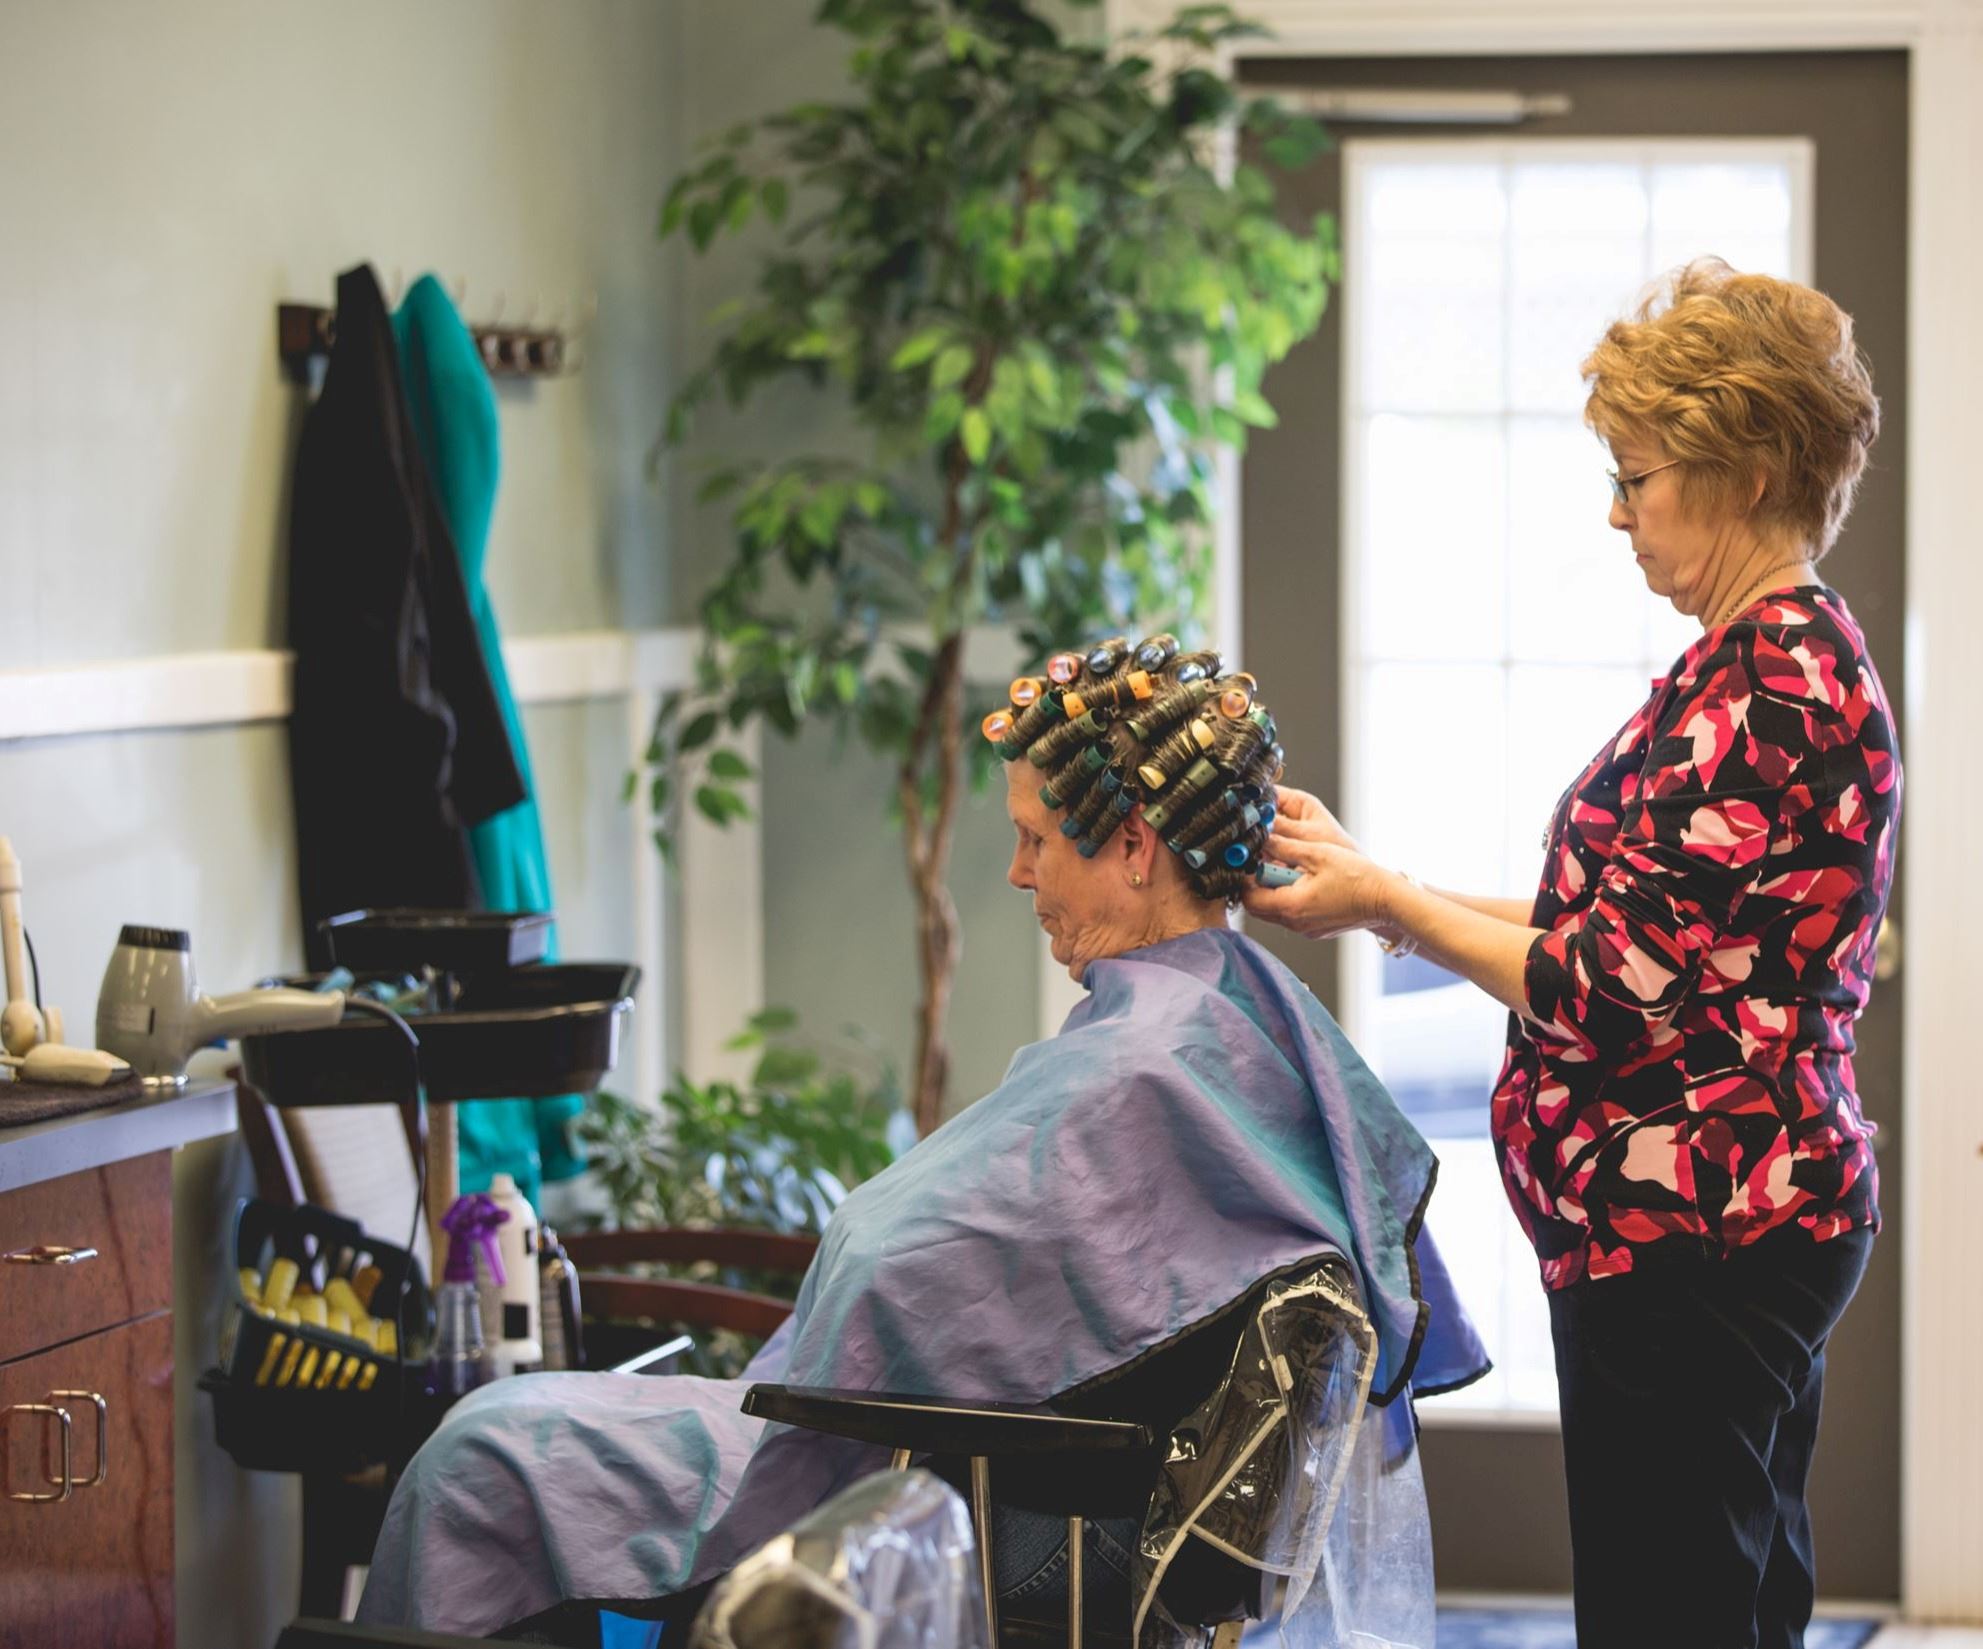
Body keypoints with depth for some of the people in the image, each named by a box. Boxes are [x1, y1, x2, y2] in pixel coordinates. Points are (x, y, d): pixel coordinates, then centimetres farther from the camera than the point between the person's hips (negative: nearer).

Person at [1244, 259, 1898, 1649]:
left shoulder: (1766, 685, -19)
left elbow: (1620, 991, -20)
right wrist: (1384, 886, 12)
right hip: (1756, 1220, 11)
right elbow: (1669, 942, 16)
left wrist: (1387, 902, -9)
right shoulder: (1795, 654, 15)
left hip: (1693, 1242, -11)